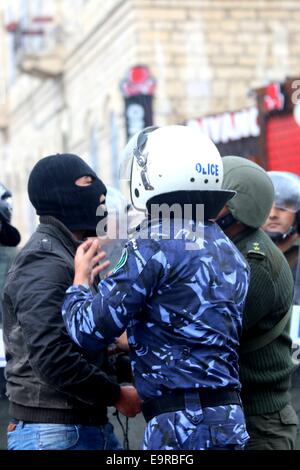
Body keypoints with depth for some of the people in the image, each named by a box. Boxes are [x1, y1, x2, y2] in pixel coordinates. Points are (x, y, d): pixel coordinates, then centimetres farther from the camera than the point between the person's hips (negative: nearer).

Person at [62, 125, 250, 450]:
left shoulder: (155, 244, -11)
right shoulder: (229, 251, 14)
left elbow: (90, 330, -10)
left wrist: (80, 279, 11)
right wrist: (132, 341, 33)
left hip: (181, 423, -8)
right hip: (229, 417, 8)